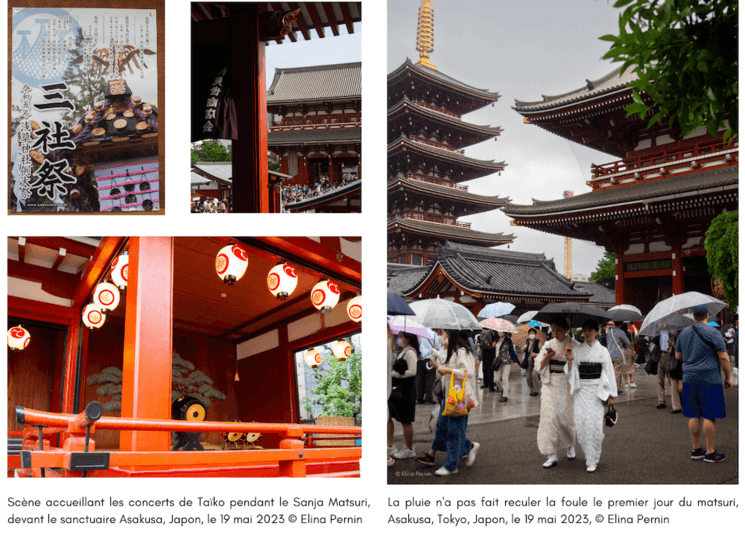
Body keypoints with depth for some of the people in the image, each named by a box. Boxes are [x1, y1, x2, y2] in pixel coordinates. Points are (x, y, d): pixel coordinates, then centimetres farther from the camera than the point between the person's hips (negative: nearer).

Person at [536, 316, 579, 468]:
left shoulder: (574, 345, -1)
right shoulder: (548, 345, 8)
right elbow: (539, 366, 4)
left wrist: (570, 354, -20)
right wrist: (547, 357, -14)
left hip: (567, 385, -2)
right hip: (550, 385, 2)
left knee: (566, 416, 2)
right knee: (549, 415, -7)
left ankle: (570, 445, 33)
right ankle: (552, 454, -3)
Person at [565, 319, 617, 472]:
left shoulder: (603, 351, 4)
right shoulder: (577, 351, 7)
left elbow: (609, 372, 5)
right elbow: (570, 372, 5)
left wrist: (611, 395, 3)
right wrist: (569, 360, -15)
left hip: (597, 391, -2)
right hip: (581, 391, 2)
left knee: (594, 423, -8)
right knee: (581, 422, -3)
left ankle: (593, 460, 2)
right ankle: (588, 453, 21)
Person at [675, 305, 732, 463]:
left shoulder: (684, 333, 9)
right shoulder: (713, 333, -9)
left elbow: (678, 356, 17)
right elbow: (723, 357, -10)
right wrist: (728, 377, 0)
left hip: (689, 380, 6)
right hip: (710, 380, -5)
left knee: (694, 416, 9)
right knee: (710, 416, -1)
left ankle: (696, 449, 16)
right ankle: (710, 452, 3)